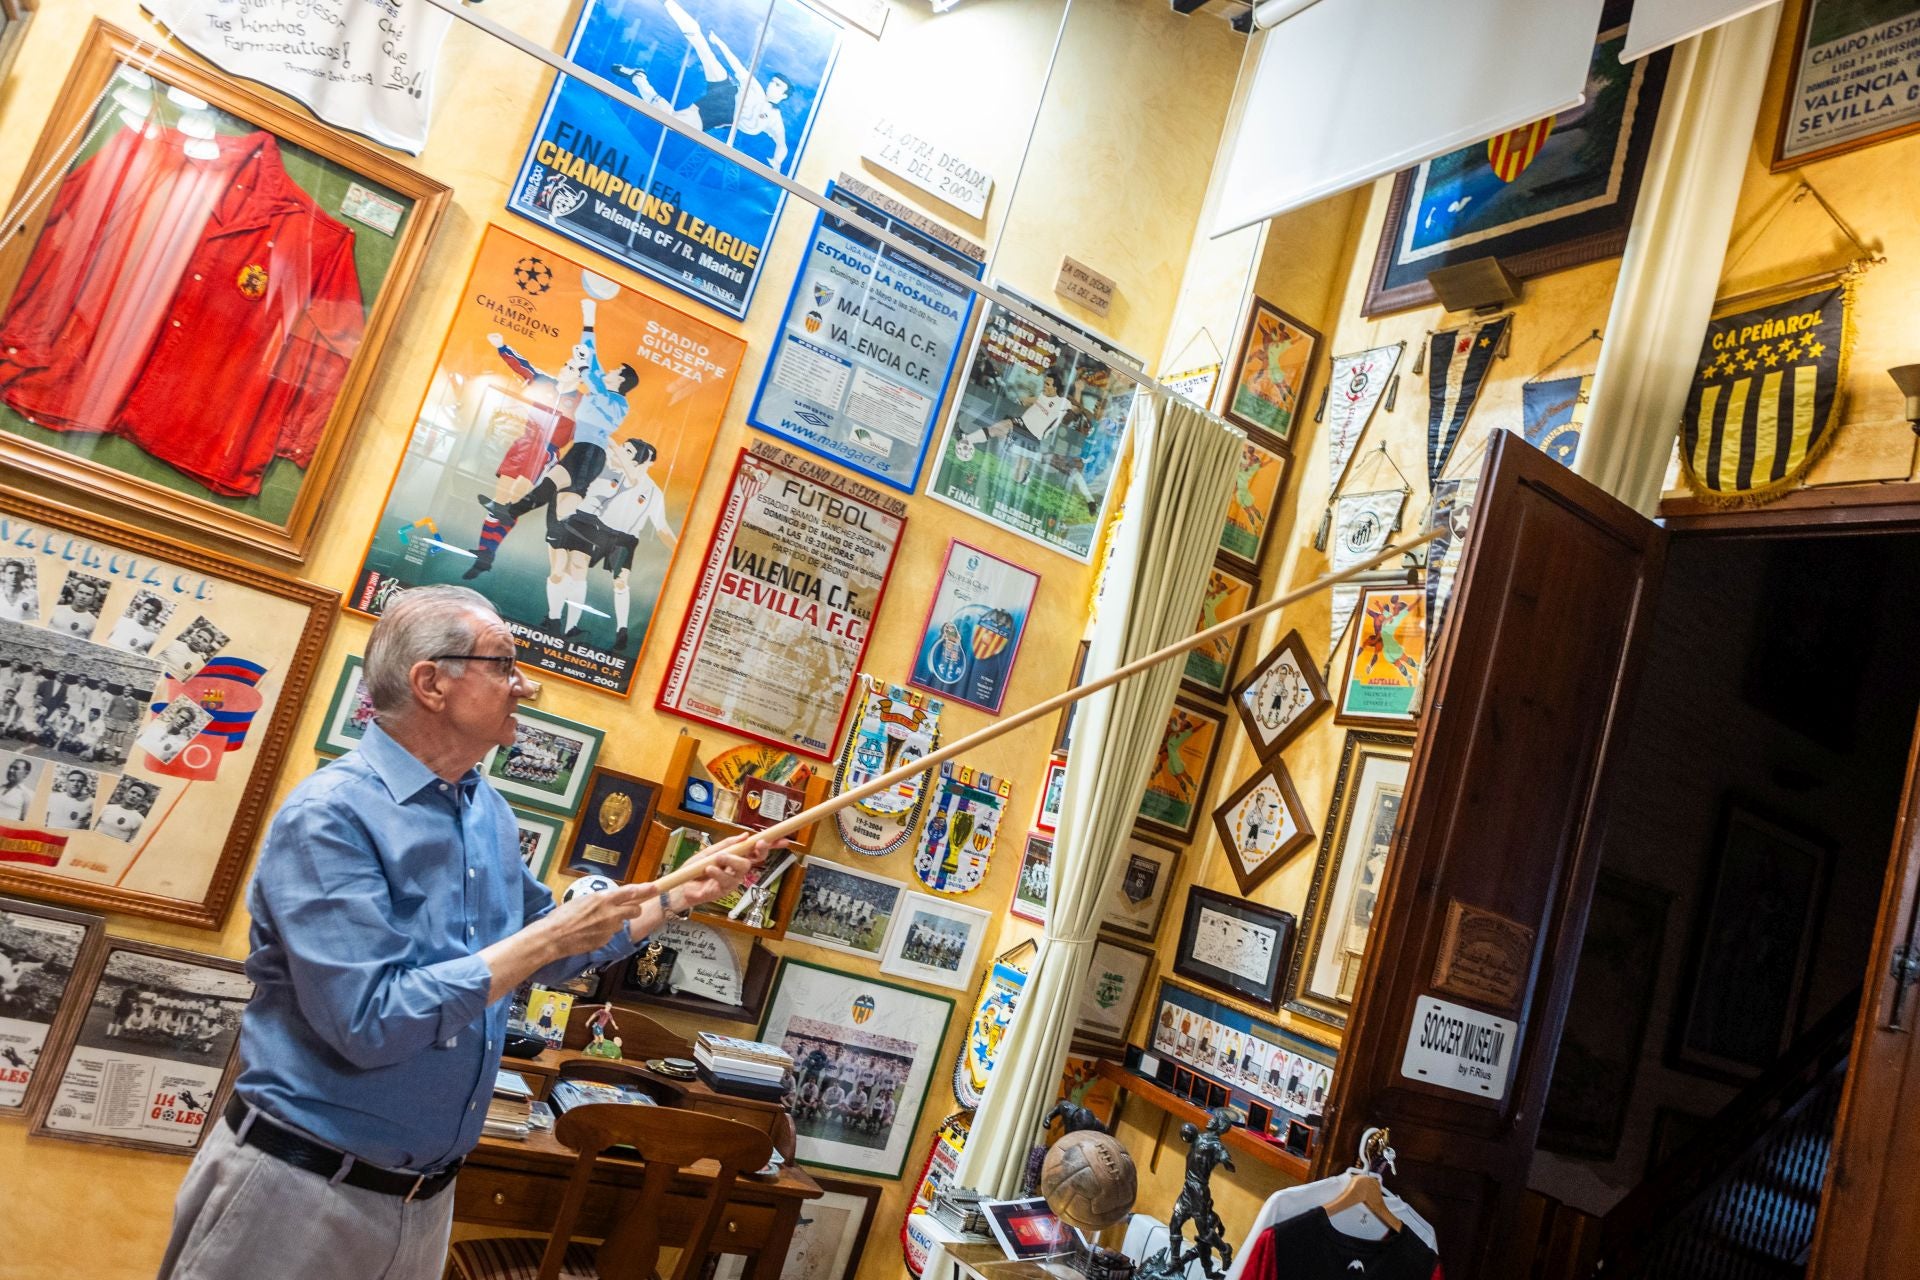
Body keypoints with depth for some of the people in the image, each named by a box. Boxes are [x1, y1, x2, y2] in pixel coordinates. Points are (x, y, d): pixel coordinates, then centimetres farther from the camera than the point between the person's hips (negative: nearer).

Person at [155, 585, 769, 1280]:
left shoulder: (487, 810, 3)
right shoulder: (330, 816, -21)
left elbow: (542, 955, 15)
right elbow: (369, 1025, -28)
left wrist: (683, 894, 8)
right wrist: (551, 936, -23)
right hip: (301, 1188, -7)